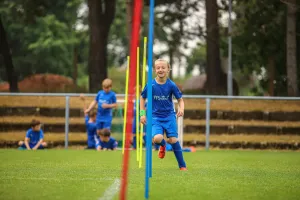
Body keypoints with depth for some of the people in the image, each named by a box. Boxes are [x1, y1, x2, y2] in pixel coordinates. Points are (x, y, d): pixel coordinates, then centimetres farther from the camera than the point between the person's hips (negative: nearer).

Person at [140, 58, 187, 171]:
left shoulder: (171, 85, -6)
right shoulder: (151, 85, -6)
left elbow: (180, 99, 3)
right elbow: (142, 98, 9)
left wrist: (181, 109, -18)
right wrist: (142, 114, 2)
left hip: (169, 116, 0)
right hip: (155, 117, 0)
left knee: (173, 140, -11)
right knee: (157, 138, -23)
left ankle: (182, 166, 4)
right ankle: (162, 146, 17)